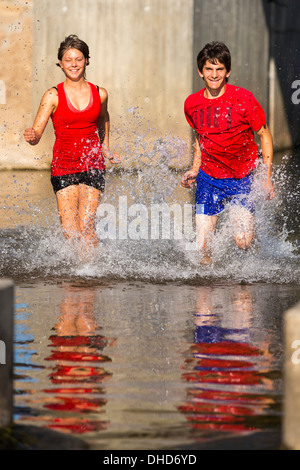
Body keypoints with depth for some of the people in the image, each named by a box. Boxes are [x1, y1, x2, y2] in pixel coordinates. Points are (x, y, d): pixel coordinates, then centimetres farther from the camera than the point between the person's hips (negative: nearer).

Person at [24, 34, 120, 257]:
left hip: (93, 165, 1)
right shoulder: (53, 96, -4)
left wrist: (106, 149, 31)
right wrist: (31, 136, -33)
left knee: (86, 225, -11)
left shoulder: (100, 94, 3)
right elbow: (36, 134, -11)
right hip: (63, 165, -1)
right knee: (69, 229, -7)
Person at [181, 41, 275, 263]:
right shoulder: (192, 104, -1)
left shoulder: (243, 99, -14)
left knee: (244, 243, -12)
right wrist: (194, 170, 8)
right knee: (203, 246, -7)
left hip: (242, 179, -3)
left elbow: (265, 136, -5)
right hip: (208, 178, 3)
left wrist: (268, 176, -10)